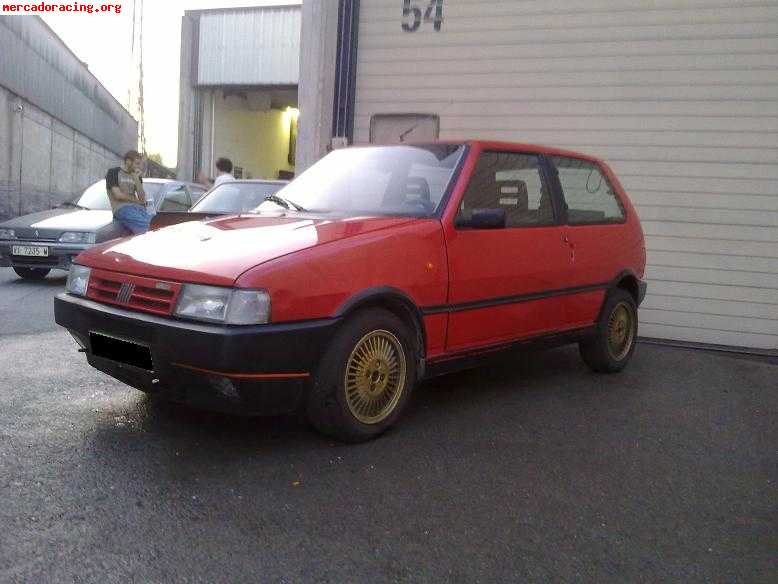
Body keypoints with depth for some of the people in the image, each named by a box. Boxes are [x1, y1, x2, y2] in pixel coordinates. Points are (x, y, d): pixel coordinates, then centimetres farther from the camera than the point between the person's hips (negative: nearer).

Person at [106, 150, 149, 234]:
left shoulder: (136, 176, 24)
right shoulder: (113, 173, 10)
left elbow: (143, 199, 11)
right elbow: (118, 195, -1)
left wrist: (136, 179, 4)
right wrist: (136, 200, 8)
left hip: (137, 207, 5)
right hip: (121, 208, -5)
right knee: (144, 224, -36)